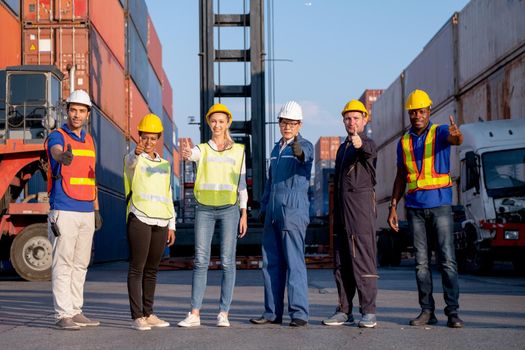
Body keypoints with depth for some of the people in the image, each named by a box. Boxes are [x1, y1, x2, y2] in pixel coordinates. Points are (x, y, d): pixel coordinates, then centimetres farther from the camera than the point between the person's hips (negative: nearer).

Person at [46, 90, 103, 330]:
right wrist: (64, 156, -58)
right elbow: (57, 152, -33)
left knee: (80, 264, 10)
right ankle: (63, 315, -3)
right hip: (64, 212, -7)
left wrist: (96, 210, 15)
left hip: (86, 212, 7)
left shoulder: (89, 140, 15)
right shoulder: (57, 137, -7)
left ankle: (76, 312, 16)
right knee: (63, 264, -6)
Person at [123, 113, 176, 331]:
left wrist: (172, 225, 15)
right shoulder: (134, 159, 1)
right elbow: (131, 162, -26)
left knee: (152, 270, 9)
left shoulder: (164, 164, 18)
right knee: (137, 268, -5)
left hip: (160, 221, 5)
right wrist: (137, 152, -50)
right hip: (139, 219, -5)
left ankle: (148, 314, 16)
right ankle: (137, 317, -6)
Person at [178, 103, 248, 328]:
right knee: (200, 260, -2)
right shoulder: (202, 149, 7)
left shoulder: (238, 150, 9)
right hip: (204, 209, 0)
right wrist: (186, 154, -43)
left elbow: (242, 184, 9)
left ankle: (223, 313, 4)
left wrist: (244, 214, 4)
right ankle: (195, 314, -1)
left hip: (229, 208, 0)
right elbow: (192, 154, -18)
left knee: (227, 261, -1)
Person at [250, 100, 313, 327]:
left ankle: (299, 313, -8)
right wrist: (263, 207, 23)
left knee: (294, 262, -10)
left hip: (294, 212, -7)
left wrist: (300, 153, -53)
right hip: (273, 214, 8)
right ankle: (273, 312, 15)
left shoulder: (304, 145, -4)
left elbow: (307, 155, -30)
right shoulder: (276, 148, 18)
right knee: (271, 263, 8)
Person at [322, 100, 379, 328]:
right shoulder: (342, 148, 23)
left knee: (363, 258, -10)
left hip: (361, 207, -8)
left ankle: (368, 312, -7)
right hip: (341, 209, 8)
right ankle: (344, 310, 13)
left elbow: (370, 151, -28)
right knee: (341, 262, 7)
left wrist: (360, 144, -52)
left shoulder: (367, 145, -1)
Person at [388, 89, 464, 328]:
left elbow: (456, 140, -24)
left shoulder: (440, 132, 0)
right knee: (421, 262, 4)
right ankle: (427, 311, 8)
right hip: (415, 207, 4)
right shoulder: (404, 142, 13)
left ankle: (453, 311, -4)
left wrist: (456, 134, -49)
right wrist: (393, 207, 9)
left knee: (447, 259, -7)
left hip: (440, 204, -4)